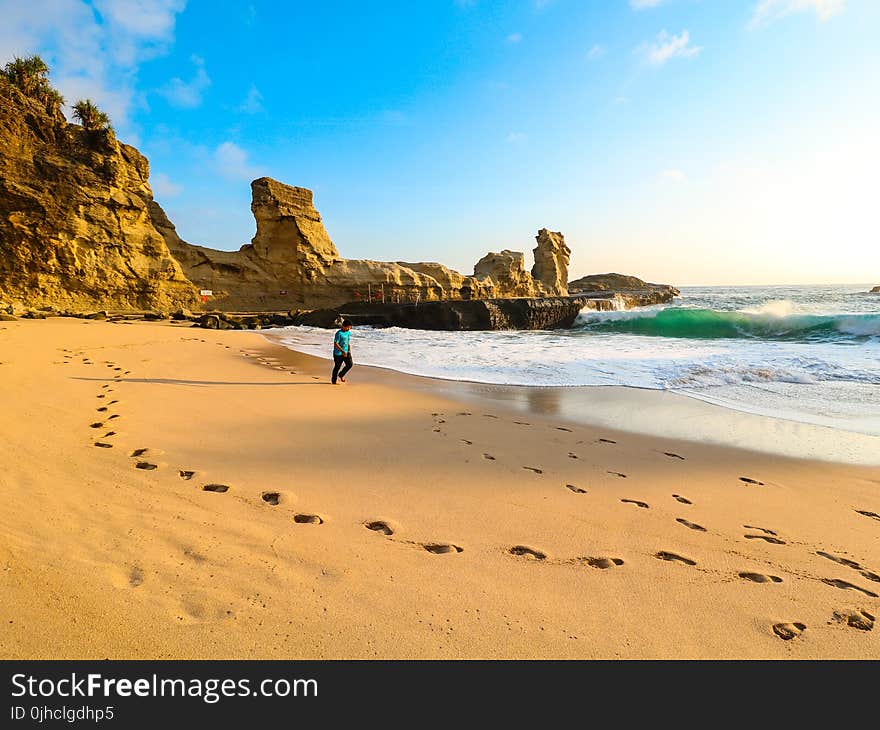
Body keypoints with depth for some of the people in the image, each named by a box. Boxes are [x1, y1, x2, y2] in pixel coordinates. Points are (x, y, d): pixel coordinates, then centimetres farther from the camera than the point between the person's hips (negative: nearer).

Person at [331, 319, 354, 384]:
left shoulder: (348, 332, 7)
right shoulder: (339, 333, -17)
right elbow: (335, 344, -20)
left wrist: (349, 350, 7)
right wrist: (343, 351, -23)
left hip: (346, 352, 7)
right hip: (338, 353, -7)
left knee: (350, 364, -2)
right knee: (337, 367, 2)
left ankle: (341, 375, 21)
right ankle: (333, 380, 18)